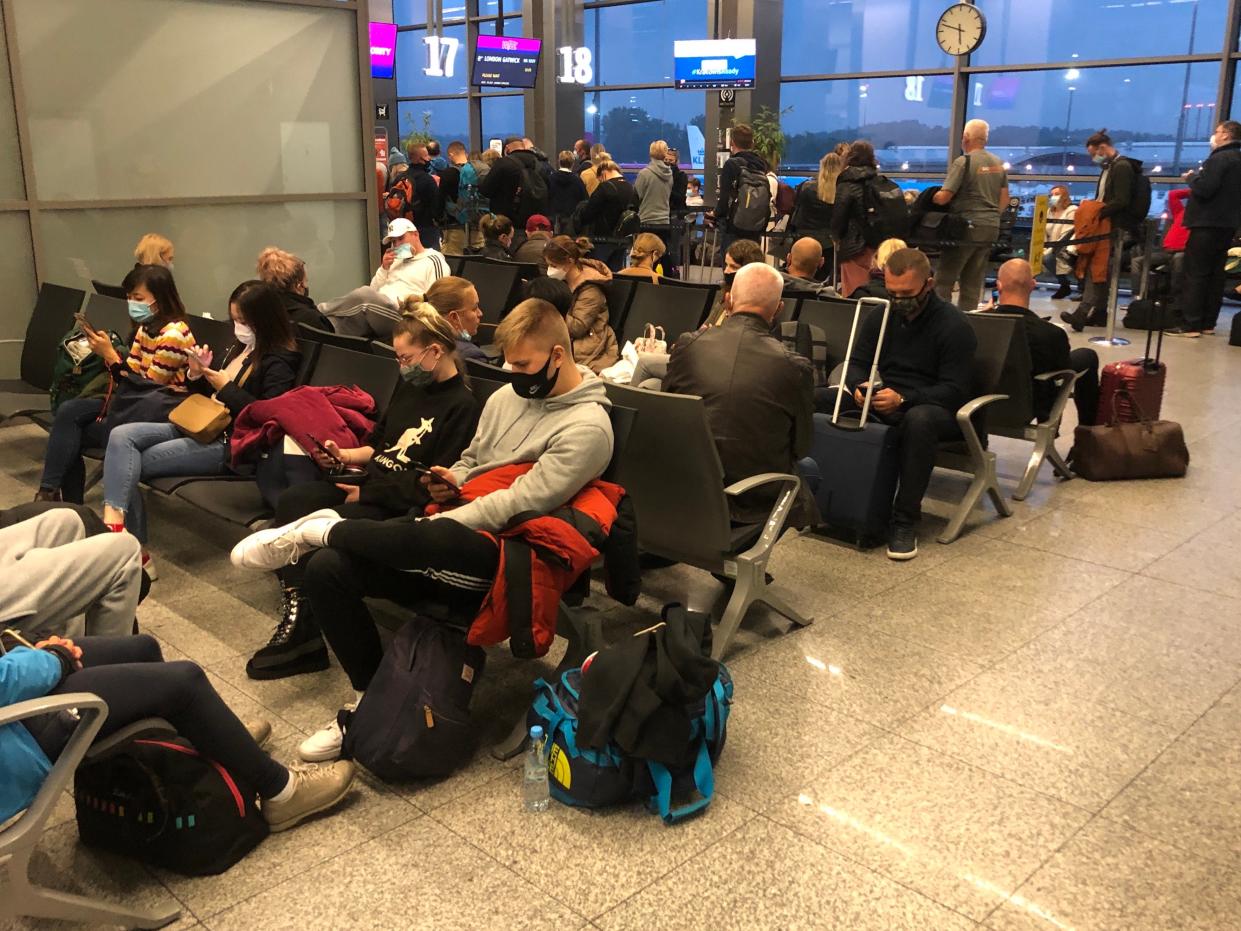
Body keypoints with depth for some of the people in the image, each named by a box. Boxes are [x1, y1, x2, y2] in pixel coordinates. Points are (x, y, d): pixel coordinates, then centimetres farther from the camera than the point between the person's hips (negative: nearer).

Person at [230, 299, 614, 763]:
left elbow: (520, 503, -17)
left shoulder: (587, 426, -10)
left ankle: (322, 529, -10)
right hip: (451, 534, 8)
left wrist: (429, 525, -15)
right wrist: (451, 483, 2)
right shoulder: (506, 396, 15)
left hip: (500, 558, -7)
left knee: (434, 542, -41)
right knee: (326, 567, -13)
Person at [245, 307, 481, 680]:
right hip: (371, 481, 9)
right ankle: (295, 604, -19)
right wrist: (344, 456, 5)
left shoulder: (462, 407, -13)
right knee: (292, 501, -14)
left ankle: (304, 637, -13)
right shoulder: (410, 387, 15)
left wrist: (367, 492, -16)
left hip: (401, 504, -9)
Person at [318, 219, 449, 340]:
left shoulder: (434, 261, 4)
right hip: (378, 309, 8)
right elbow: (373, 291, 25)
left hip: (401, 317, -8)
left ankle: (320, 312, -17)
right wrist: (384, 268, 10)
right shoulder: (397, 261, 30)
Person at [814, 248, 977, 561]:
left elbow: (955, 391, -16)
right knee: (812, 399, -15)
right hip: (880, 397, 6)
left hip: (933, 407, -5)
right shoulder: (881, 316, 9)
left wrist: (902, 400, -32)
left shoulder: (953, 325, -9)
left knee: (918, 419, -44)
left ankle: (905, 521, -33)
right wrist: (859, 387, -16)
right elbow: (856, 363, 11)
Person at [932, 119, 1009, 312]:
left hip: (966, 226, -7)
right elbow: (1004, 199, 14)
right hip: (991, 227, 7)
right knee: (973, 282, 9)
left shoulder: (963, 162, -11)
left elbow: (944, 197, -15)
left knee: (944, 279, -2)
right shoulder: (998, 164, 11)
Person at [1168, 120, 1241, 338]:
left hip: (1207, 224, -9)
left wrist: (1192, 176, -3)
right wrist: (1198, 177, 14)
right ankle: (1208, 323, 14)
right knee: (1215, 275, 11)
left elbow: (1203, 189, -22)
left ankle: (1191, 325, -9)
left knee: (1195, 274, -7)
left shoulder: (1219, 158, -13)